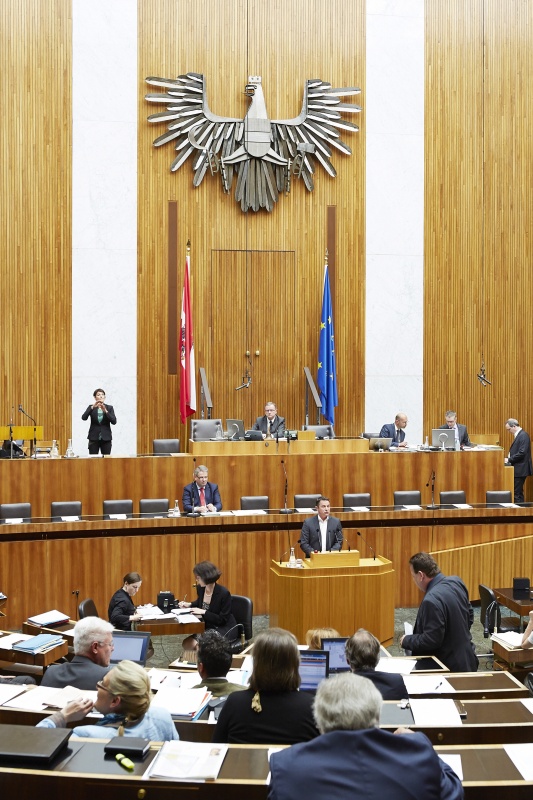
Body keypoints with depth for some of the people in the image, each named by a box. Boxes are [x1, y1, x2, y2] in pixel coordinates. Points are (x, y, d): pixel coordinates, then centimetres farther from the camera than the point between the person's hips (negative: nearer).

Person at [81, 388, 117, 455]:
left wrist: (105, 411, -18)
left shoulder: (109, 408, 7)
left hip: (106, 438, 0)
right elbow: (84, 417, -11)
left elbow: (114, 421, -7)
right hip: (94, 437, 0)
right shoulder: (91, 407, 7)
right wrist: (92, 407, -22)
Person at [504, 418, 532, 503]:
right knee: (518, 493, 14)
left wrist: (509, 459, -15)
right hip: (518, 469, 10)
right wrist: (508, 458, 6)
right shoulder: (519, 435, 15)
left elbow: (522, 453, -22)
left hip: (520, 470, -10)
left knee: (517, 494, -8)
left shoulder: (523, 435, -15)